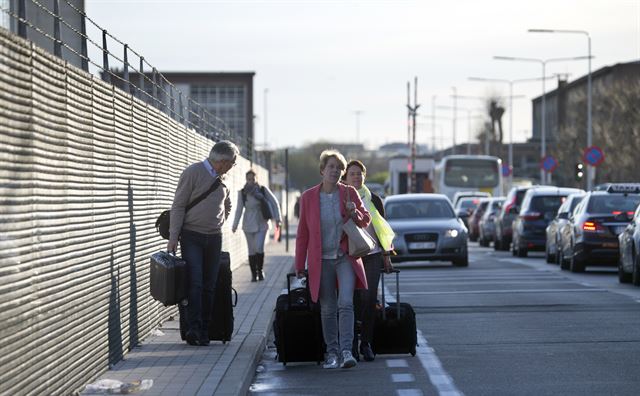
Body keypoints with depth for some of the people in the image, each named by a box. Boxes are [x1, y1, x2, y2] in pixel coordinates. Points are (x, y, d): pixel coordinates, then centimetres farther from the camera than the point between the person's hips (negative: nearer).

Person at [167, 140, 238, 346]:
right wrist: (173, 236, -12)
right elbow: (178, 205, -7)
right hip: (192, 237, -6)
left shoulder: (221, 179, 13)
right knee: (194, 283, -15)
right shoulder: (193, 173, -6)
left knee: (209, 286, 3)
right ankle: (193, 327, -18)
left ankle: (204, 332, 5)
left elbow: (227, 206, 32)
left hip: (214, 238, 6)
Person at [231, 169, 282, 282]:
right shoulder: (242, 193, -2)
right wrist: (235, 225, 1)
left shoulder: (263, 190, -5)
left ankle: (260, 270, 6)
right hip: (248, 225, 1)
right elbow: (239, 209, 3)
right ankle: (254, 274, 10)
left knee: (259, 248, -14)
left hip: (261, 224, -1)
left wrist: (277, 218, -6)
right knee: (252, 250, 1)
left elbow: (274, 202, -1)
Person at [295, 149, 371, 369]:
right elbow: (302, 234, 6)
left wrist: (354, 212, -12)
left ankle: (346, 351, -19)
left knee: (346, 303, -16)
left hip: (345, 258, -1)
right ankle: (332, 353, 14)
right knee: (328, 309, 6)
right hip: (321, 260, 1)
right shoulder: (308, 197, 1)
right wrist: (299, 266, 6)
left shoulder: (349, 193, 2)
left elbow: (366, 221, 11)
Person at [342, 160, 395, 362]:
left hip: (372, 255, 1)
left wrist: (386, 256, 10)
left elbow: (383, 230, 13)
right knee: (354, 300, -2)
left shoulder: (374, 200, 9)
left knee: (369, 298, -10)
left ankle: (366, 343, -2)